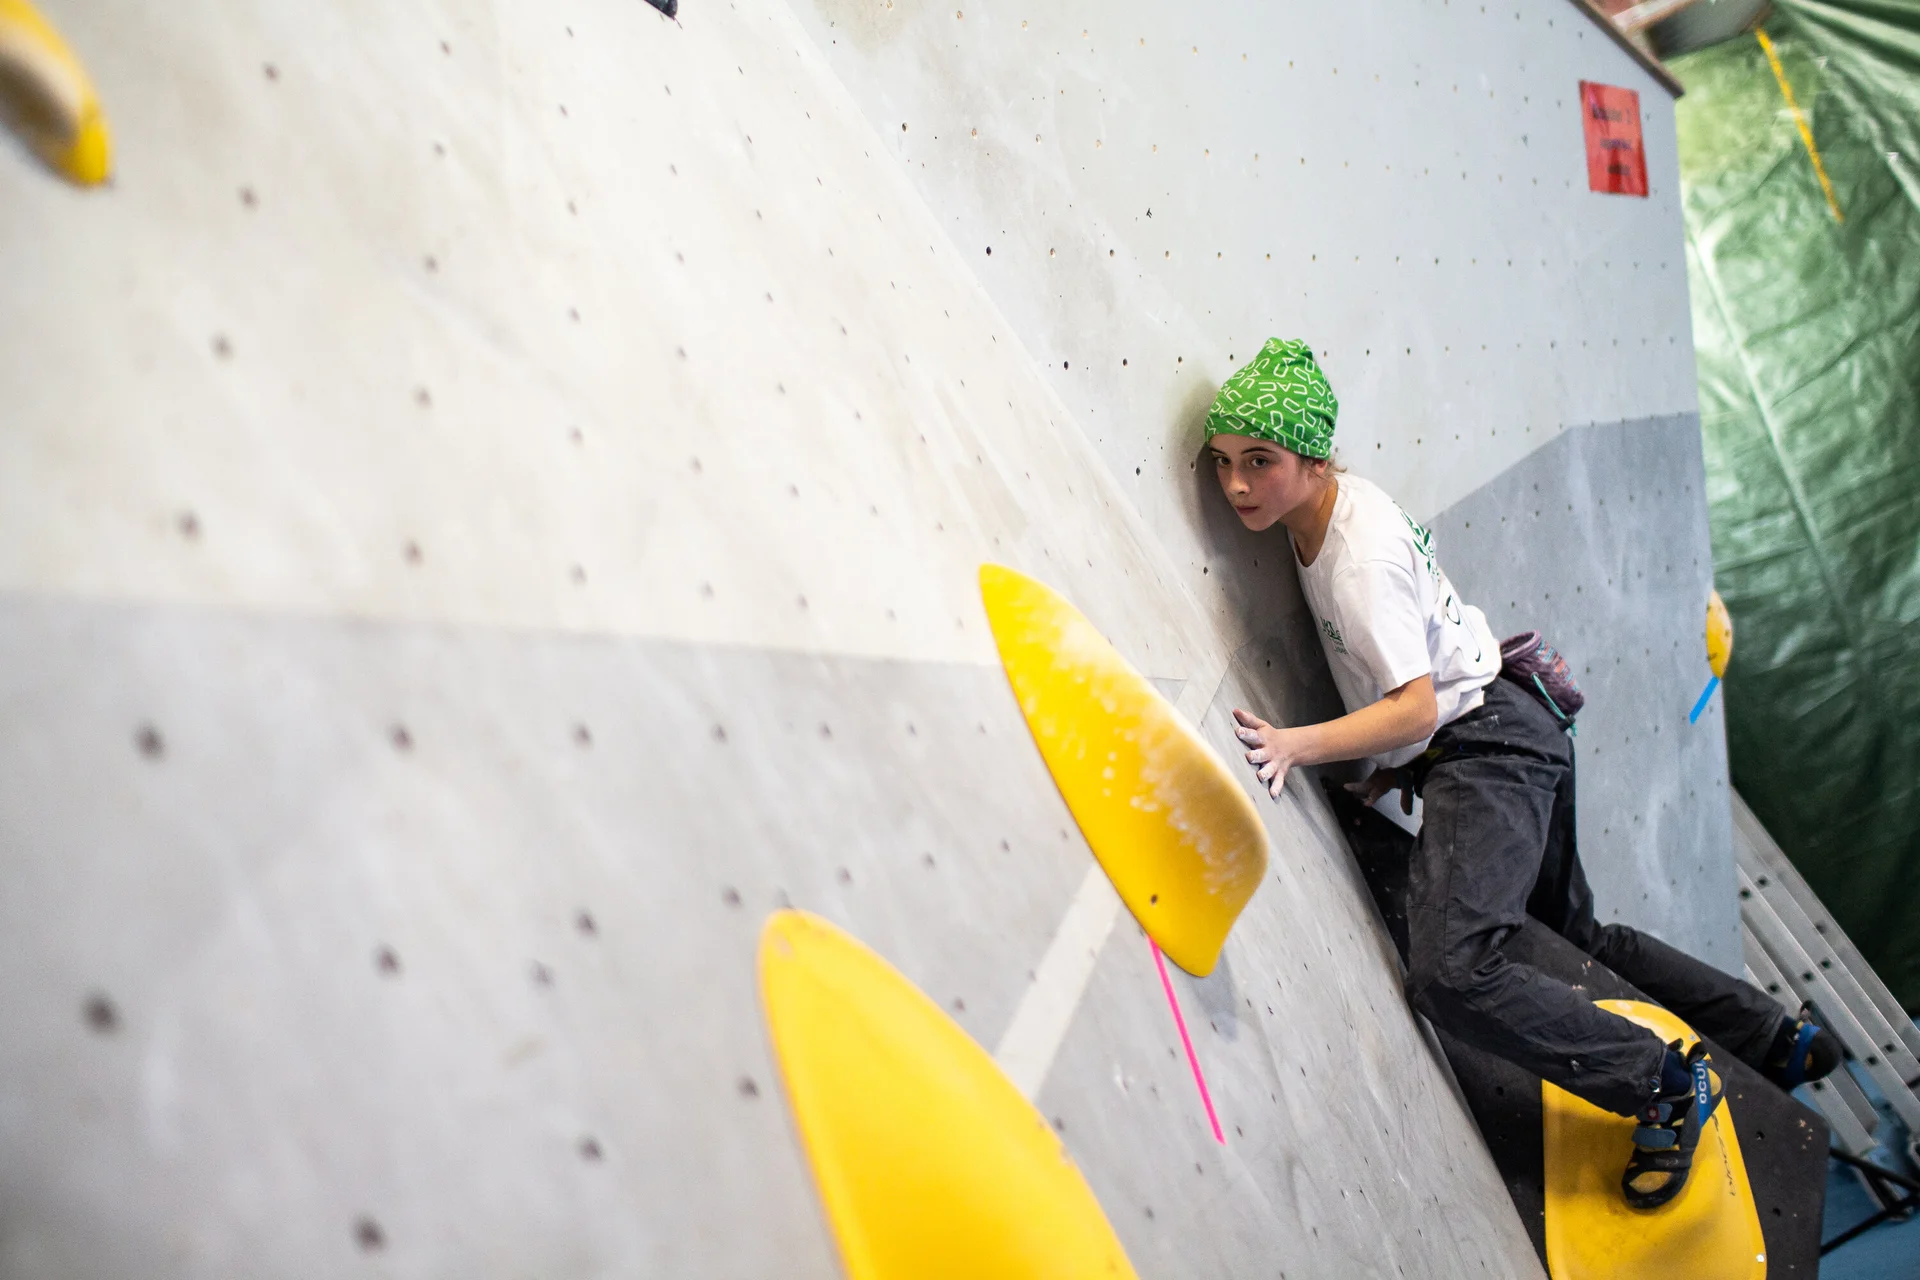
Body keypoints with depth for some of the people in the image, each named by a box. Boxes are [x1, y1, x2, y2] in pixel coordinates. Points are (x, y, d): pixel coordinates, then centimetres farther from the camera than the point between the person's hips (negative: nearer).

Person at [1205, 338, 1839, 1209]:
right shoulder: (1335, 508, 7)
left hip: (1487, 750, -11)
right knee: (1573, 933, 23)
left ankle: (1671, 1088, -11)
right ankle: (1779, 1040, 34)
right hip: (1501, 741, 11)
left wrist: (1296, 745, -31)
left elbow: (1417, 707, -25)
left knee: (1450, 973, -23)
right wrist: (1395, 760, 17)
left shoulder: (1360, 553, -22)